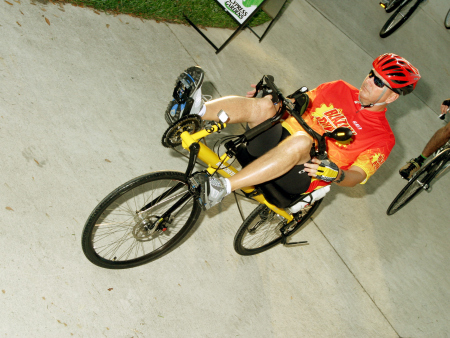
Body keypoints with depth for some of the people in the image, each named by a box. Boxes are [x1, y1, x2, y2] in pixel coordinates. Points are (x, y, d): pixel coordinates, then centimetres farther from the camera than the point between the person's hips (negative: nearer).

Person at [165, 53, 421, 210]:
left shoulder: (382, 137, 1)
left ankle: (223, 188, -46)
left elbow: (358, 176, -8)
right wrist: (276, 99, 0)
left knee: (301, 140, -40)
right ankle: (195, 111, -48)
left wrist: (337, 174, -31)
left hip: (304, 174, -5)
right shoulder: (340, 89, 15)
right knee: (264, 105, -26)